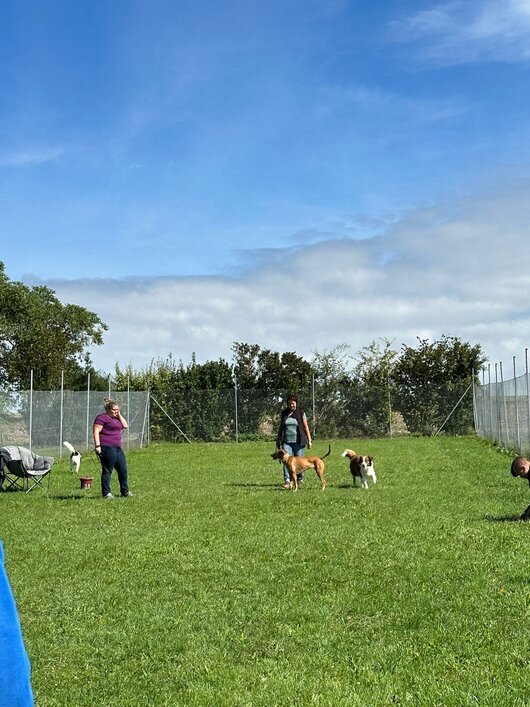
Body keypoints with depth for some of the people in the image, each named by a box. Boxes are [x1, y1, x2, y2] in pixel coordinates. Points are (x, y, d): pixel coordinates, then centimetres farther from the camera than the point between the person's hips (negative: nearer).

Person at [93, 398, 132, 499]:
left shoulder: (116, 418, 22)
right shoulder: (102, 417, -6)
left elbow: (125, 426, 16)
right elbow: (96, 431, -13)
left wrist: (119, 415, 9)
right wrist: (97, 445, -20)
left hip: (117, 448, 9)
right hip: (107, 448, -9)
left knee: (123, 470, 10)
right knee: (107, 471, -3)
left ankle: (125, 491, 22)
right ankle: (106, 493, 4)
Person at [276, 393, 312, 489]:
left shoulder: (301, 413, 4)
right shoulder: (284, 414, 11)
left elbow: (306, 427, 4)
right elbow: (280, 427, 18)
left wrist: (309, 440, -1)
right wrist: (278, 440, 18)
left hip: (298, 441, -1)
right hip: (286, 442, 1)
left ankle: (300, 479, 21)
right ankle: (287, 481, -17)